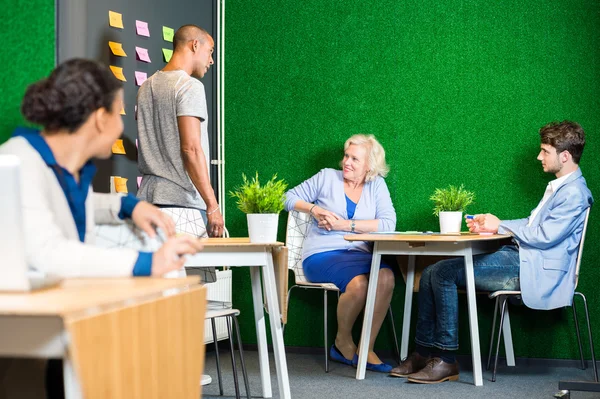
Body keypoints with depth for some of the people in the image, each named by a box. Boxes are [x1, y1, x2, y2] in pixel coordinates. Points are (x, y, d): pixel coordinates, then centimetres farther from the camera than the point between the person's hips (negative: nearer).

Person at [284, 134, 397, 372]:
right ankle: (343, 342, -6)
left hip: (359, 255, 2)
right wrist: (314, 209, -5)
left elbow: (388, 223, -2)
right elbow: (290, 198, 14)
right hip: (322, 255, -2)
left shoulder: (377, 185, 13)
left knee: (386, 277, -31)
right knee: (359, 282, -33)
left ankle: (366, 349, -18)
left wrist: (345, 224, -10)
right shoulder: (327, 177, 12)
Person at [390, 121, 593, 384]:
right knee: (431, 273, -1)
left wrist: (500, 226, -7)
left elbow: (544, 236, -19)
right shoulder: (559, 187, 20)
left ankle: (445, 360, -14)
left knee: (445, 273, -21)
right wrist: (490, 225, 10)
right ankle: (424, 354, 1)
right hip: (519, 255, 10)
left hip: (532, 269, -10)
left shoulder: (575, 194, -12)